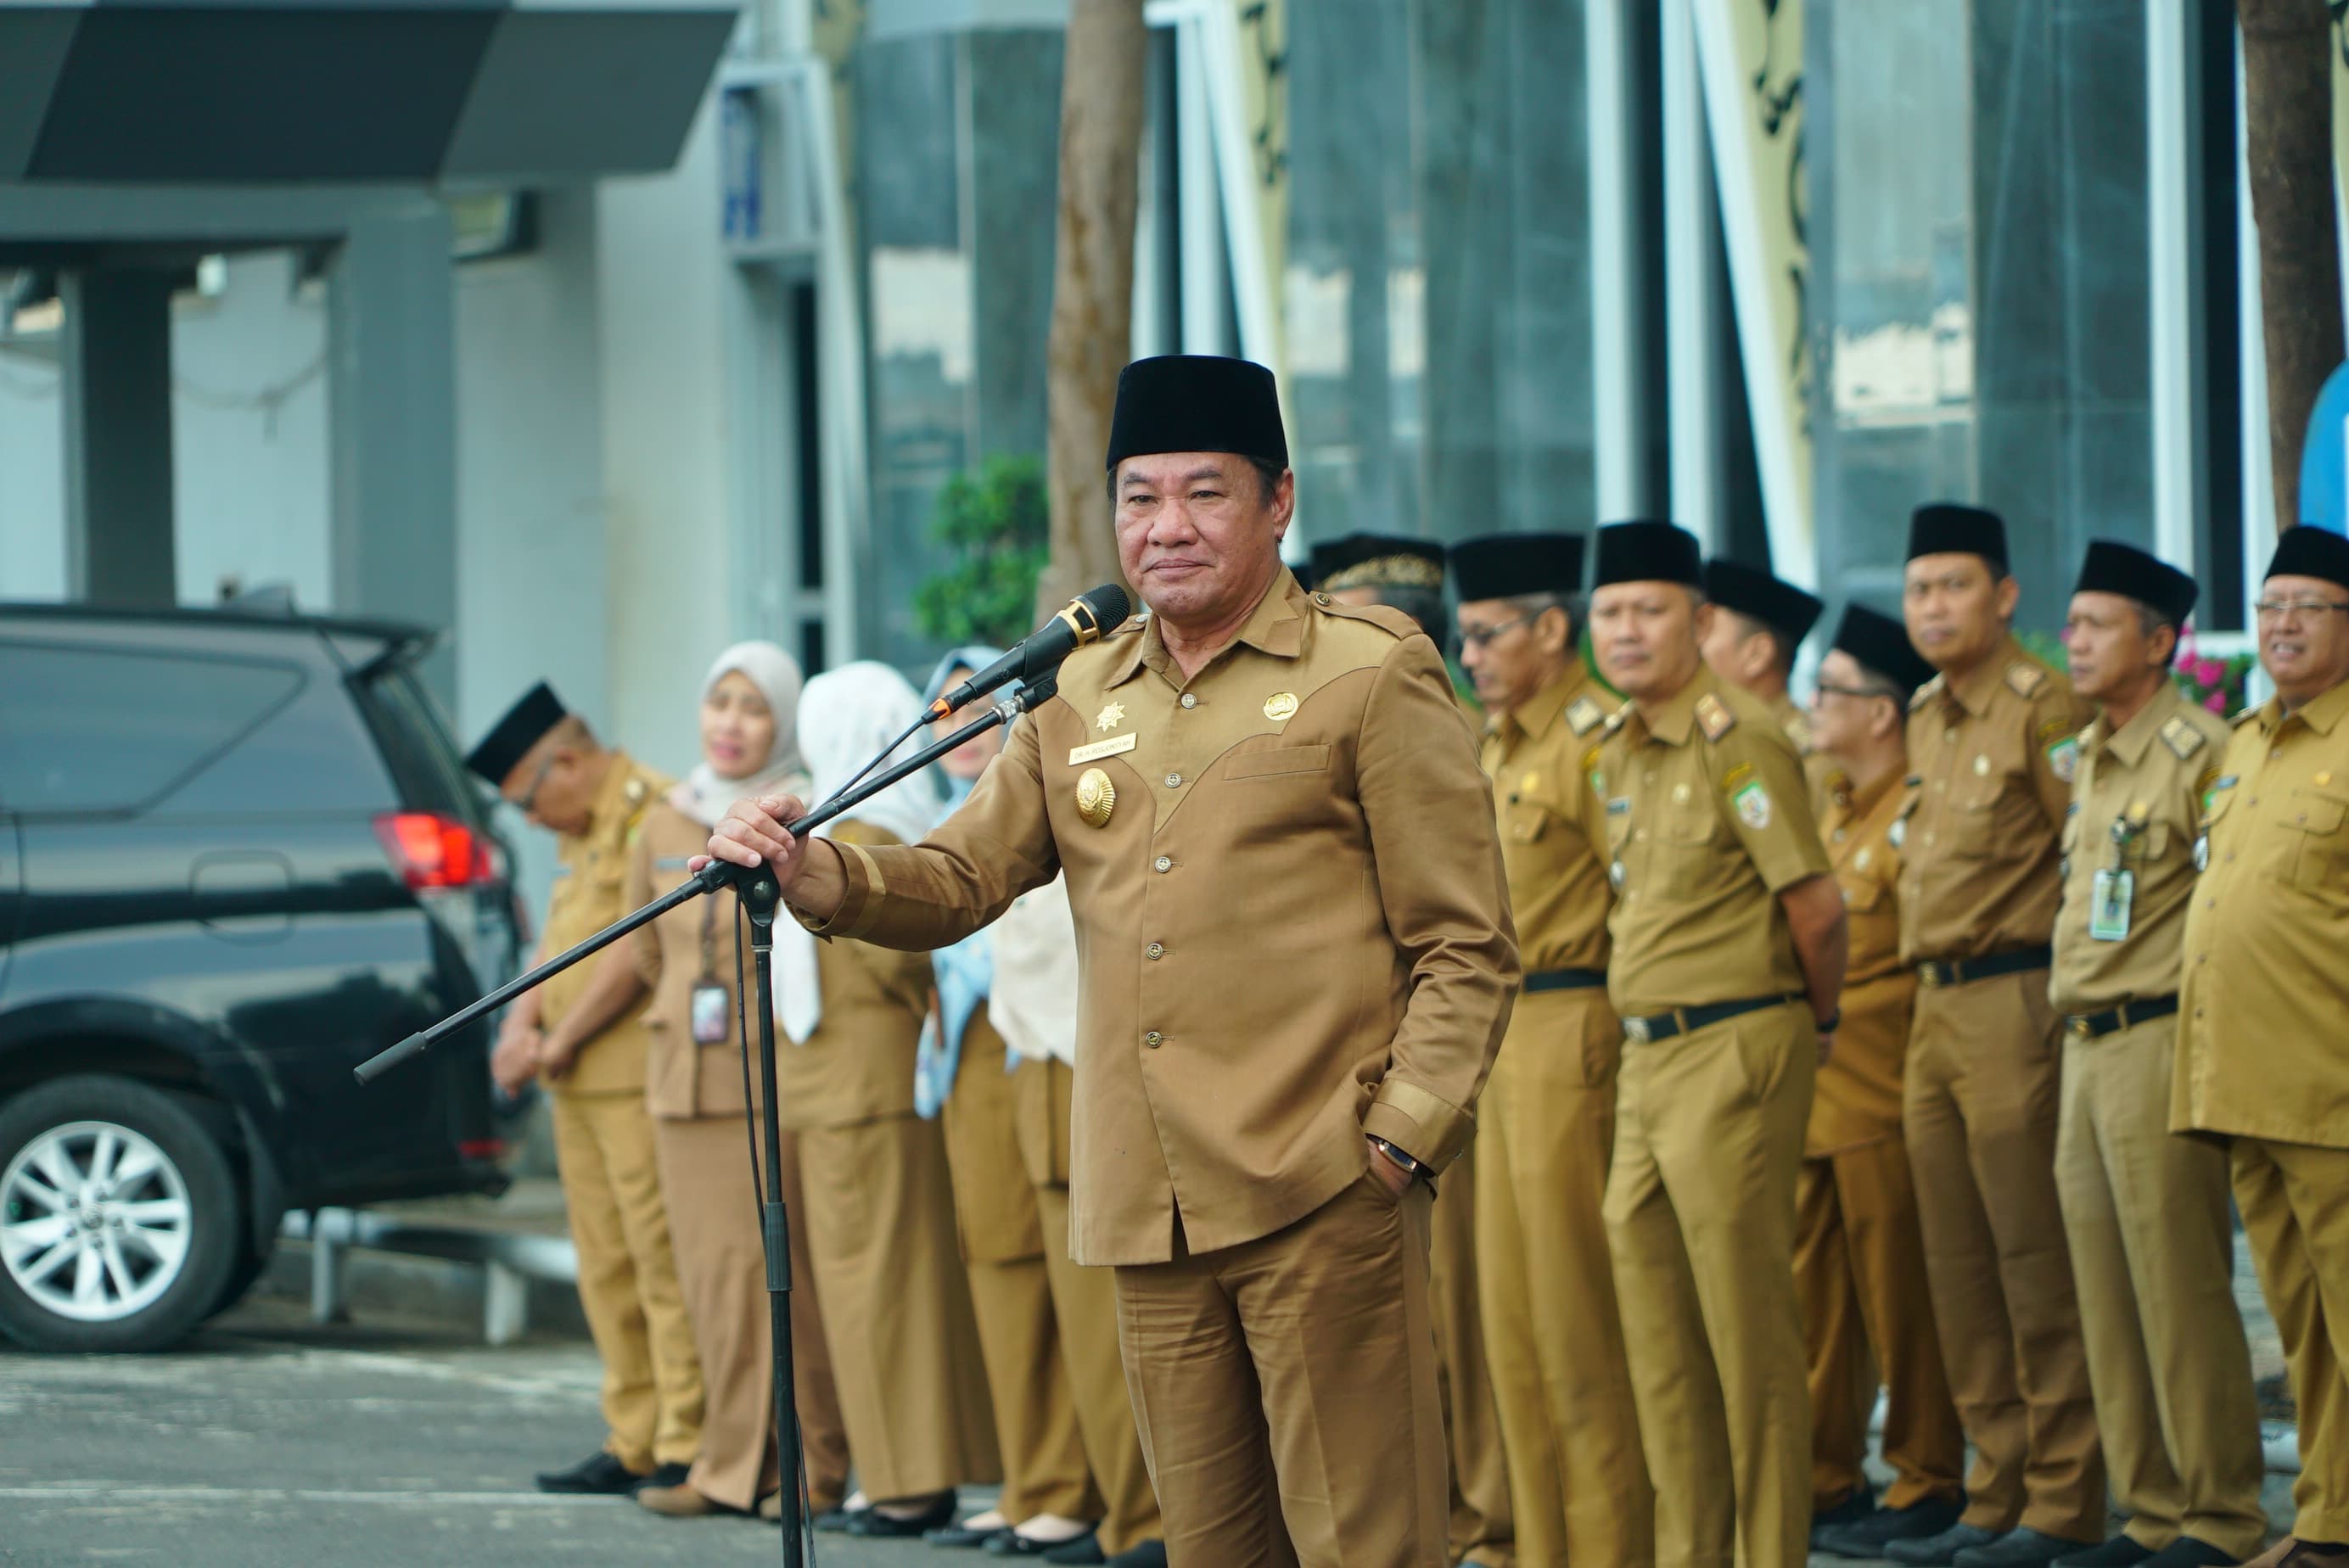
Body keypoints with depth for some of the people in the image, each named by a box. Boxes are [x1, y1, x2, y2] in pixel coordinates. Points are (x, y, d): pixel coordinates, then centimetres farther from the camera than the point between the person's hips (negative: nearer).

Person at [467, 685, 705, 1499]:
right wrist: (521, 1025, 2)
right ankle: (632, 1443, 14)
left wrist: (562, 1043, -11)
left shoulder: (653, 813, -12)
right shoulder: (582, 833, 20)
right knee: (606, 1272, 10)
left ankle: (685, 1447, -9)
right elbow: (558, 943, 20)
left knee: (663, 1262, -9)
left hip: (642, 1082, -10)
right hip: (580, 1087, 10)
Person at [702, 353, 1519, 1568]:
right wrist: (812, 873, -9)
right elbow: (958, 881, 11)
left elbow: (1467, 950, -2)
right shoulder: (1081, 702, 17)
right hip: (1150, 1215, 5)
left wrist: (1403, 1138, -13)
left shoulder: (1371, 679, 0)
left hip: (1324, 1199, -5)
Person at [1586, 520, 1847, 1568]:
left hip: (1733, 1052, -9)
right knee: (1657, 1331, 11)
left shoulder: (1736, 741, -14)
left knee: (1749, 1328, -4)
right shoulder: (1615, 755, 13)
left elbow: (1816, 906, -14)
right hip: (1645, 1057, 9)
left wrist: (1817, 1019, 0)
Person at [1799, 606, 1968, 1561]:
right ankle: (1822, 1482, 18)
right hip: (1806, 1091, 8)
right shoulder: (1826, 809, 14)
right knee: (1811, 1296, 11)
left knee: (1900, 1295, -1)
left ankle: (1925, 1484, 7)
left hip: (1881, 1096, -8)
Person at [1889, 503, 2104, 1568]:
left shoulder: (2043, 709, -10)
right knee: (1959, 1268, 9)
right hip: (1932, 1014, 9)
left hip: (2016, 1003, -9)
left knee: (2036, 1261, -6)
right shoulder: (1925, 721, 16)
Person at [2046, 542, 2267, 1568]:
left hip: (2161, 1042, -9)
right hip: (2085, 1049, 9)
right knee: (2106, 1292, 9)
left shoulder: (2199, 753, -11)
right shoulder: (2089, 759, 16)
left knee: (2180, 1289, -6)